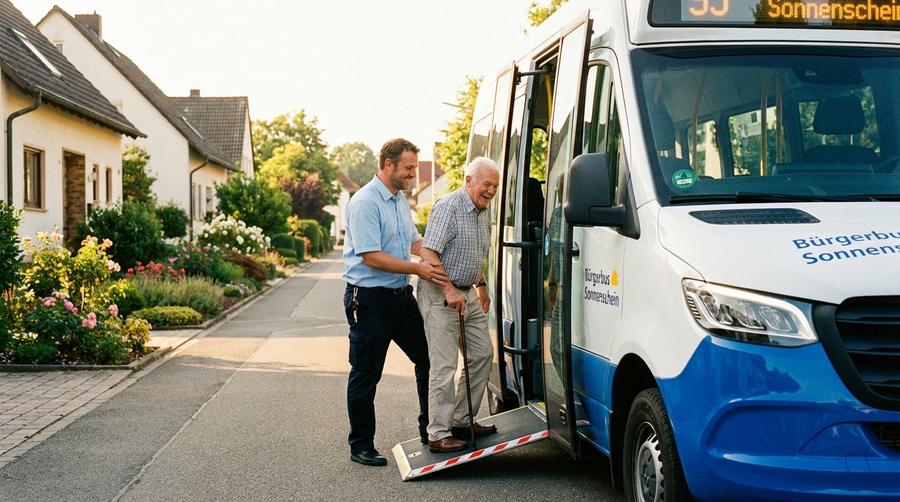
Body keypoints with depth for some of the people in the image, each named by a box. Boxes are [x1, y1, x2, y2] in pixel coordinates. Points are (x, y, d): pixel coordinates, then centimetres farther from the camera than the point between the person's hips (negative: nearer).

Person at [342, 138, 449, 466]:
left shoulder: (400, 200, 13)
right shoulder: (365, 202, -16)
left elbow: (414, 241, 26)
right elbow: (371, 256, -22)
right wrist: (418, 269, -22)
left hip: (401, 295, 9)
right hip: (370, 300, -9)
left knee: (427, 357, 12)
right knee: (366, 375, 1)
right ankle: (360, 447, 11)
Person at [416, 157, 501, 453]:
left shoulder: (484, 212, 11)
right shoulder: (448, 207, -17)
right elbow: (428, 253, -24)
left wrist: (481, 287, 23)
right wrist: (450, 291, -28)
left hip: (467, 294, 9)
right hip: (440, 295, -9)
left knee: (482, 354, 12)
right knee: (444, 365, -9)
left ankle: (462, 420, 23)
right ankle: (439, 434, -3)